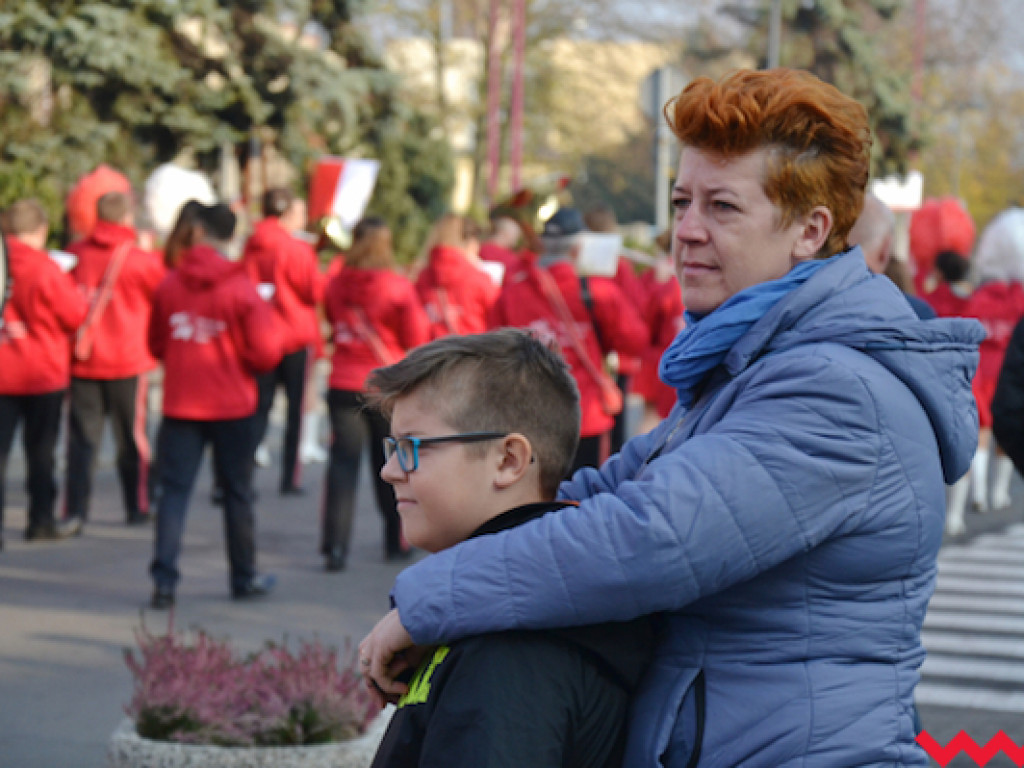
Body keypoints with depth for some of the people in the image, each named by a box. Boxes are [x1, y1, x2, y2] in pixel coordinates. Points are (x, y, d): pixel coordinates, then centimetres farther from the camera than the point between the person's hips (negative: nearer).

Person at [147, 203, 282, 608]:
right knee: (238, 492, 12)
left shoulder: (169, 285, -3)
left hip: (180, 404, 1)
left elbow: (156, 345, 8)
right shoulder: (242, 289, -11)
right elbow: (266, 354, -11)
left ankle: (164, 580, -8)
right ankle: (244, 578, 21)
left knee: (174, 489, 3)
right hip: (231, 405, -1)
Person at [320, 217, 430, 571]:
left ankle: (334, 545, -8)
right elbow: (417, 340, -5)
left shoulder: (336, 284, -1)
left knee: (343, 463, 1)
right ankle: (396, 542, 24)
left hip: (343, 387, 2)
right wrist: (423, 320, 13)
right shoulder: (400, 288, -11)